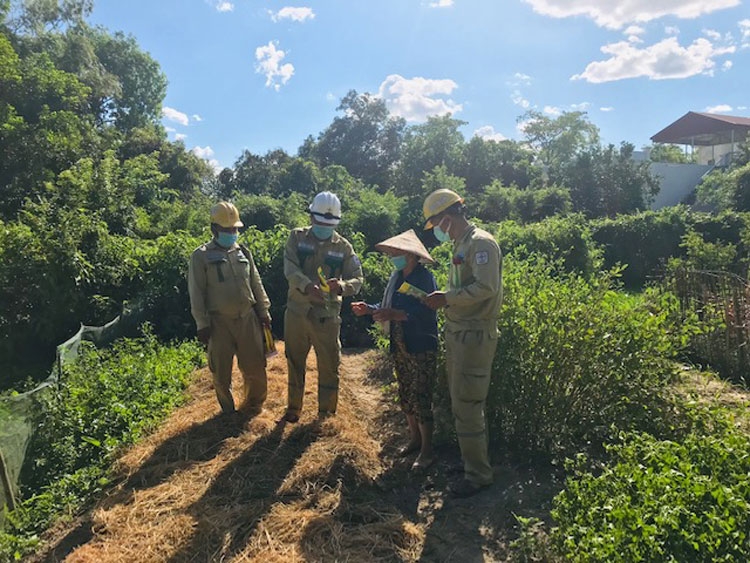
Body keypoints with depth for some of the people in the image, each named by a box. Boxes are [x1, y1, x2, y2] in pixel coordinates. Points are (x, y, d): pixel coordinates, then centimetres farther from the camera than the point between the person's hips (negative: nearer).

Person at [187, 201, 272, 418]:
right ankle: (228, 411, 29)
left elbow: (256, 284, 14)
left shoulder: (243, 252, 11)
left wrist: (264, 311, 12)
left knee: (255, 367, 7)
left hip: (248, 318, 3)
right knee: (221, 371, 8)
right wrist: (202, 324, -8)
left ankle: (253, 405, 31)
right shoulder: (201, 256, -2)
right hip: (219, 321, -3)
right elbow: (196, 293, -4)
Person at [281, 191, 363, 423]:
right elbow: (290, 269, -13)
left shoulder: (343, 247, 1)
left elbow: (357, 279, -4)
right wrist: (307, 285, -33)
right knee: (295, 362, 14)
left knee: (329, 365, 4)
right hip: (297, 312, 1)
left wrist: (341, 286, -27)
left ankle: (325, 414, 23)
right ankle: (293, 409, 31)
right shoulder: (297, 237, 1)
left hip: (327, 315, -1)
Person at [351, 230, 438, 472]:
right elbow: (389, 307, 12)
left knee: (420, 398, -3)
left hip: (421, 349, -8)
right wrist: (370, 309, -3)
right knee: (405, 395, 16)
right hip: (400, 347, 8)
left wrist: (395, 314, -32)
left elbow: (426, 314, -25)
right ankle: (414, 439, 33)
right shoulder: (397, 276, 7)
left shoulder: (425, 278, -15)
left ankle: (427, 450, 11)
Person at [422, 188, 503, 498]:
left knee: (467, 406, -3)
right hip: (457, 333, 10)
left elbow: (486, 288, -25)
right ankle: (469, 458, 33)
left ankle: (478, 474, 12)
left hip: (475, 335, -10)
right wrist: (444, 300, 6)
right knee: (460, 401, 18)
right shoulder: (461, 245, 16)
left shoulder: (481, 243, -14)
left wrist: (447, 298, -19)